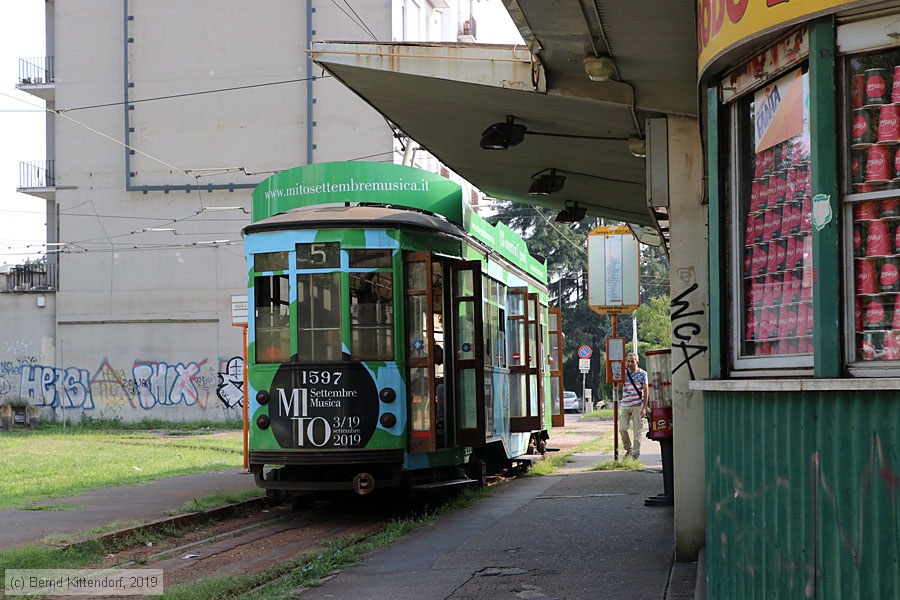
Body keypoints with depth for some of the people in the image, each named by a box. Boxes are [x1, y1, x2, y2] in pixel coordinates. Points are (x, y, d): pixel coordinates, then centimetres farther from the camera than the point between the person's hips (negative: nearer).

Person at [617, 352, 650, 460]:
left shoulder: (642, 374, 3)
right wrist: (622, 374, -7)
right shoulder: (624, 373, 9)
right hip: (625, 405, 2)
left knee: (637, 431, -2)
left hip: (637, 406, -2)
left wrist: (644, 407, -6)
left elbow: (646, 391, 1)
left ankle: (635, 456, 3)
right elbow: (619, 388, 3)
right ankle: (628, 448, 16)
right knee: (622, 428, -6)